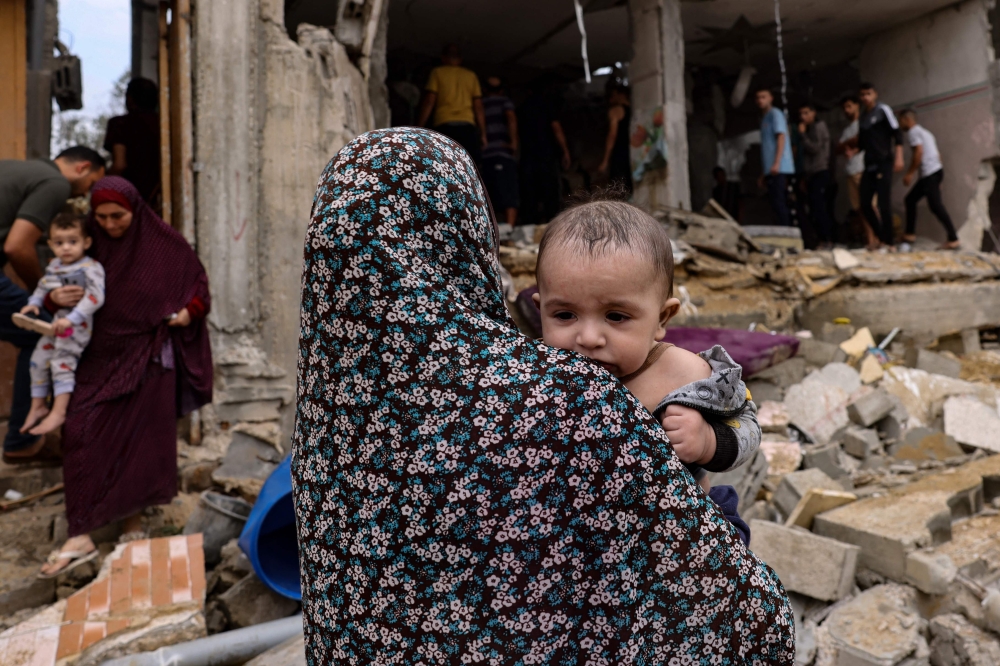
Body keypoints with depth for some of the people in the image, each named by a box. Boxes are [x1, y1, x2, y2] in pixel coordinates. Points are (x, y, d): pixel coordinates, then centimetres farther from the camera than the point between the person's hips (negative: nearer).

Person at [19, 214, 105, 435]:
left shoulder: (90, 268, -15)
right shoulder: (53, 266, 9)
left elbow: (95, 297, -25)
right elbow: (43, 286, 24)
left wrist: (71, 319, -31)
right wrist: (34, 303, 5)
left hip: (77, 325, -8)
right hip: (53, 323, 8)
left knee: (61, 362, -12)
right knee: (38, 360, 9)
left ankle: (58, 412, -5)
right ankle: (38, 406, 23)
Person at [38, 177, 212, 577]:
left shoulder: (164, 243, -6)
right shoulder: (89, 244, 0)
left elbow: (198, 280, 5)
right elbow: (63, 283, 7)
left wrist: (189, 311, -13)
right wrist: (56, 298, -16)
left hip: (148, 357, -2)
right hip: (101, 357, 2)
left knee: (142, 439, 6)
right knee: (83, 435, -5)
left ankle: (134, 518, 22)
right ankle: (81, 536, 1)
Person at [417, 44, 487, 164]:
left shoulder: (437, 72, 11)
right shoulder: (471, 75, 17)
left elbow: (429, 102, 1)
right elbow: (478, 107, 11)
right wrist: (483, 134, 12)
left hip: (444, 127, -2)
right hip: (468, 127, 2)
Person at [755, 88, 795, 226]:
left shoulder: (775, 114, 0)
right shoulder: (764, 119, 25)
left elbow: (781, 137, -12)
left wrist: (776, 163, -23)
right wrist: (765, 173, 22)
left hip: (779, 169, -9)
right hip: (772, 170, 9)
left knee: (778, 203, -15)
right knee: (780, 204, 7)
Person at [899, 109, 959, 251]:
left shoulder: (913, 132, -5)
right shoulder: (924, 131, 23)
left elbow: (919, 152, -18)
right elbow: (937, 154, 22)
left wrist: (910, 173, -15)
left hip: (930, 173, -10)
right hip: (935, 170, 10)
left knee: (936, 206, -10)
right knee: (911, 199, 14)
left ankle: (953, 239, -10)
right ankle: (910, 235, 15)